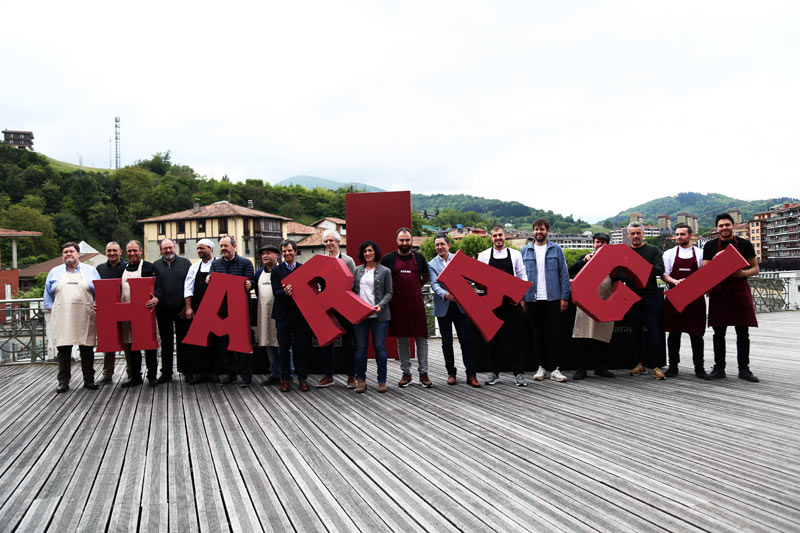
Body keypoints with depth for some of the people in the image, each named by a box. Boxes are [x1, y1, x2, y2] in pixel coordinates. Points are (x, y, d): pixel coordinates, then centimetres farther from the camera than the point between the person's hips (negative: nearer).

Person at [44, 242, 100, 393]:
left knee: (87, 350, 1)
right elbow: (48, 295, 16)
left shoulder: (90, 271, 13)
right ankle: (63, 382, 4)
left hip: (85, 318, 0)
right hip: (61, 319, 0)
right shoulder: (54, 272, 15)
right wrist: (51, 311, 5)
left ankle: (89, 380, 9)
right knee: (63, 350, -2)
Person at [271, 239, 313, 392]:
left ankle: (302, 378, 12)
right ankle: (285, 379, 13)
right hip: (283, 314, 0)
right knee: (284, 348, 5)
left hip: (300, 313, 0)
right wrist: (285, 292, -25)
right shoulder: (276, 270, 4)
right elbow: (276, 292, -6)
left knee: (302, 347, 3)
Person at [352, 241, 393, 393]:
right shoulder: (358, 270, 13)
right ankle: (361, 380, 14)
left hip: (379, 315, -2)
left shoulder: (385, 271, 4)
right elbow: (352, 290, 15)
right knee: (360, 348, 3)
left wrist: (380, 305, -15)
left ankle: (382, 381, 8)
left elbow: (389, 293, 1)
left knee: (380, 347, -2)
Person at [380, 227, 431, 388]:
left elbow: (426, 278, 19)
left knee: (421, 338, 1)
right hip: (397, 305, 0)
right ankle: (406, 373, 16)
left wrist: (413, 288, 9)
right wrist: (393, 290, 4)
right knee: (402, 340, 7)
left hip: (416, 304, 1)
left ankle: (423, 373, 9)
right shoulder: (388, 258, 2)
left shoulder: (419, 257, 6)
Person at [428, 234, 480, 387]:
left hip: (460, 305, 0)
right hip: (443, 307, 0)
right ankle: (451, 373, 18)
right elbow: (434, 284, -9)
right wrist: (445, 295, -28)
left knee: (466, 340, -3)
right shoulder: (432, 264, 4)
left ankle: (471, 374, 1)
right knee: (447, 342, 7)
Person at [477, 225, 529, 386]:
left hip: (513, 301, 0)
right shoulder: (483, 256, 8)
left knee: (516, 337, -1)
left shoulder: (515, 254, 8)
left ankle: (519, 373, 6)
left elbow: (522, 277, 8)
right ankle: (494, 373, 13)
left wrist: (521, 298, -1)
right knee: (493, 337, 4)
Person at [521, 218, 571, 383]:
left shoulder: (556, 249, 6)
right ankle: (542, 366, 16)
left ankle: (554, 369, 5)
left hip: (552, 298, -1)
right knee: (538, 333, 7)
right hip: (533, 299, 1)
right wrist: (521, 298, 0)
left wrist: (564, 297, -3)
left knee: (553, 333, -1)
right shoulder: (525, 251, 9)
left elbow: (564, 274, 4)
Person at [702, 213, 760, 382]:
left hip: (740, 291, 0)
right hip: (718, 292, 0)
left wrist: (743, 273, -13)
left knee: (743, 334, 3)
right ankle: (719, 368, 13)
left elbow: (755, 269, 8)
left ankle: (744, 369, 11)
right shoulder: (710, 246, 6)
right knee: (719, 333, 4)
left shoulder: (744, 244, 5)